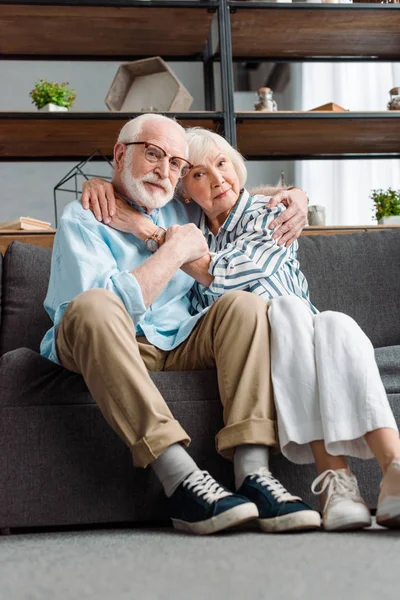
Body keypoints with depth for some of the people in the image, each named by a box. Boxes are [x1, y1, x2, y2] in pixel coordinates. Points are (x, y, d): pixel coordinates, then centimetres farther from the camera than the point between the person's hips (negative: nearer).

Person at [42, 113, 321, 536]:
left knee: (244, 303, -18)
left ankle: (252, 473, -33)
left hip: (179, 344, 5)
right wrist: (174, 251, -12)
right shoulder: (82, 219, -4)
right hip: (105, 348, -5)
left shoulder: (182, 207, 15)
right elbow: (113, 303, -21)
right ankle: (180, 481, -45)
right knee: (93, 306, -36)